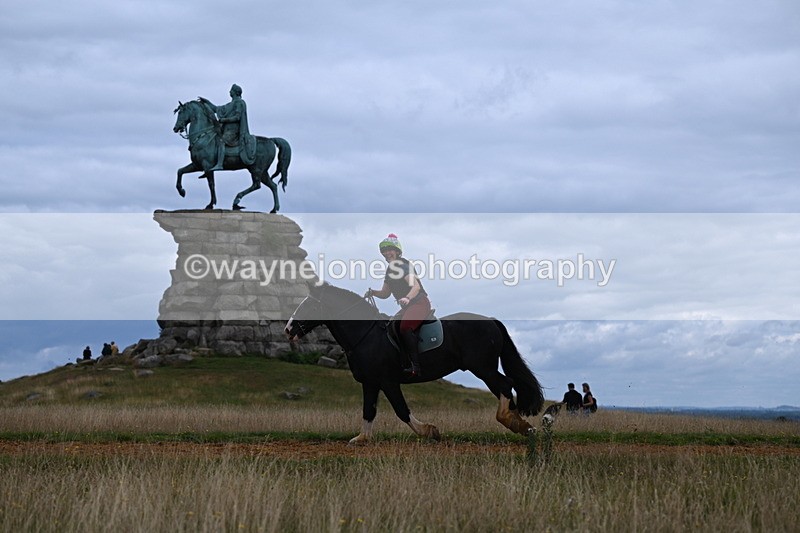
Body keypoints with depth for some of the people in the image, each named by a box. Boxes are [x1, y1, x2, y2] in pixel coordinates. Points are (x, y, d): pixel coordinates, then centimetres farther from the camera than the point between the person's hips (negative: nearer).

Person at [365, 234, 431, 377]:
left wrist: (407, 298, -40)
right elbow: (385, 294, 20)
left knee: (405, 328, -31)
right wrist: (372, 292, 0)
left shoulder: (403, 265, -9)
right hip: (407, 306, 10)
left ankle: (417, 366, -33)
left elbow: (416, 286, -22)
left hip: (419, 302, -10)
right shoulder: (390, 269, 19)